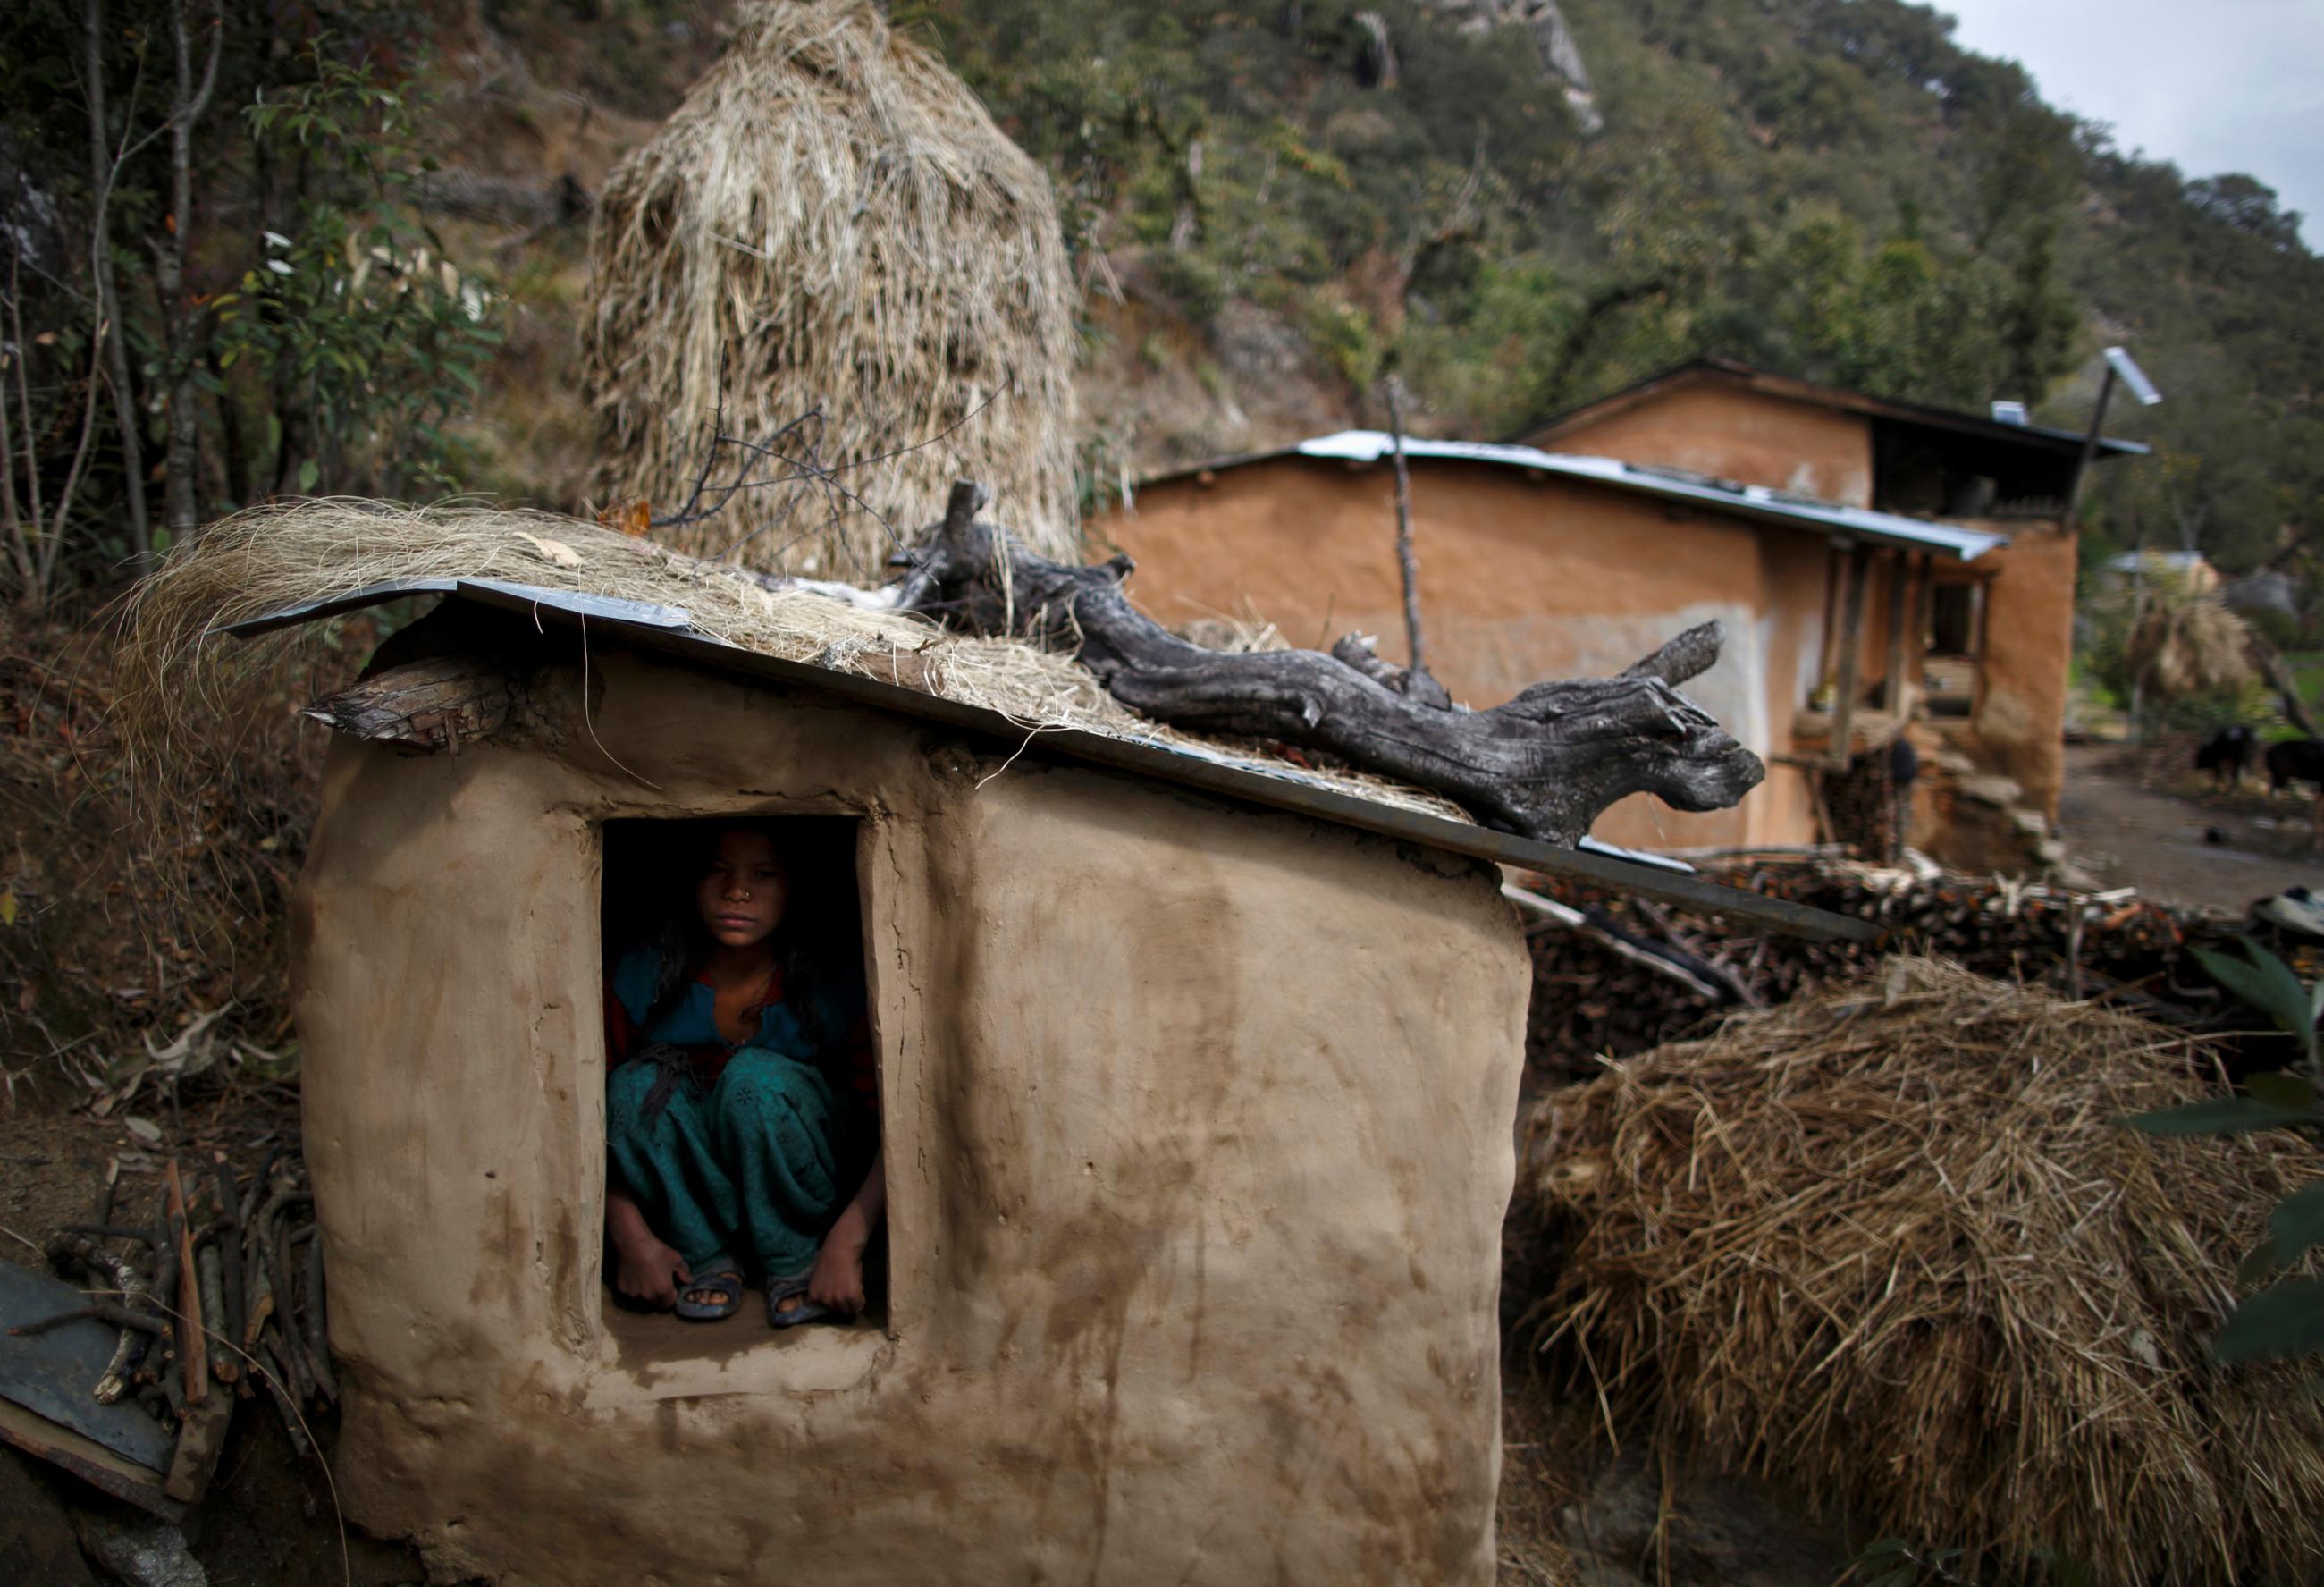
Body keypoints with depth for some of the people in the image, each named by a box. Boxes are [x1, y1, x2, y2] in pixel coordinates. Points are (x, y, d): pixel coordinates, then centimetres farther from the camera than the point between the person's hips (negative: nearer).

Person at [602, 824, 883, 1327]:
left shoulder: (832, 988, -18)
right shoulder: (643, 978, -14)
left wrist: (846, 1244, -30)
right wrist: (631, 1238, -23)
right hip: (685, 1203, 2)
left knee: (757, 1076, -30)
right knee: (637, 1085, -26)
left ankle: (794, 1262, -11)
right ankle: (705, 1257, -9)